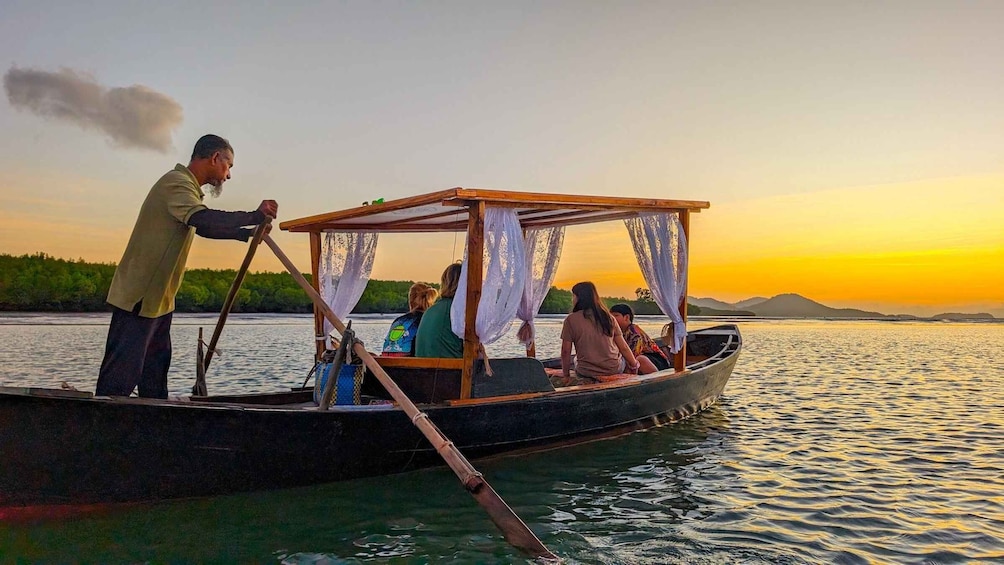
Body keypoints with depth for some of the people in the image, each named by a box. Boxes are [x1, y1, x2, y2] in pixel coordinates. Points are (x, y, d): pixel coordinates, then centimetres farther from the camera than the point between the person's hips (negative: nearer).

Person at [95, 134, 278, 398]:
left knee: (155, 377, 14)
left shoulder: (186, 186, 18)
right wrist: (254, 216, -31)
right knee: (121, 376, -8)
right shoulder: (176, 182, -15)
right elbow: (203, 220, -33)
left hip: (157, 299, 10)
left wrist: (246, 233, 20)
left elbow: (206, 227, 27)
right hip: (138, 298, -10)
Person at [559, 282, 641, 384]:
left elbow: (566, 351, -5)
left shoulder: (571, 320, -7)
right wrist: (634, 366, 19)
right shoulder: (608, 317, 3)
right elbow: (623, 348, 5)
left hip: (587, 374, -2)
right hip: (615, 371, 2)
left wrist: (566, 376, 6)